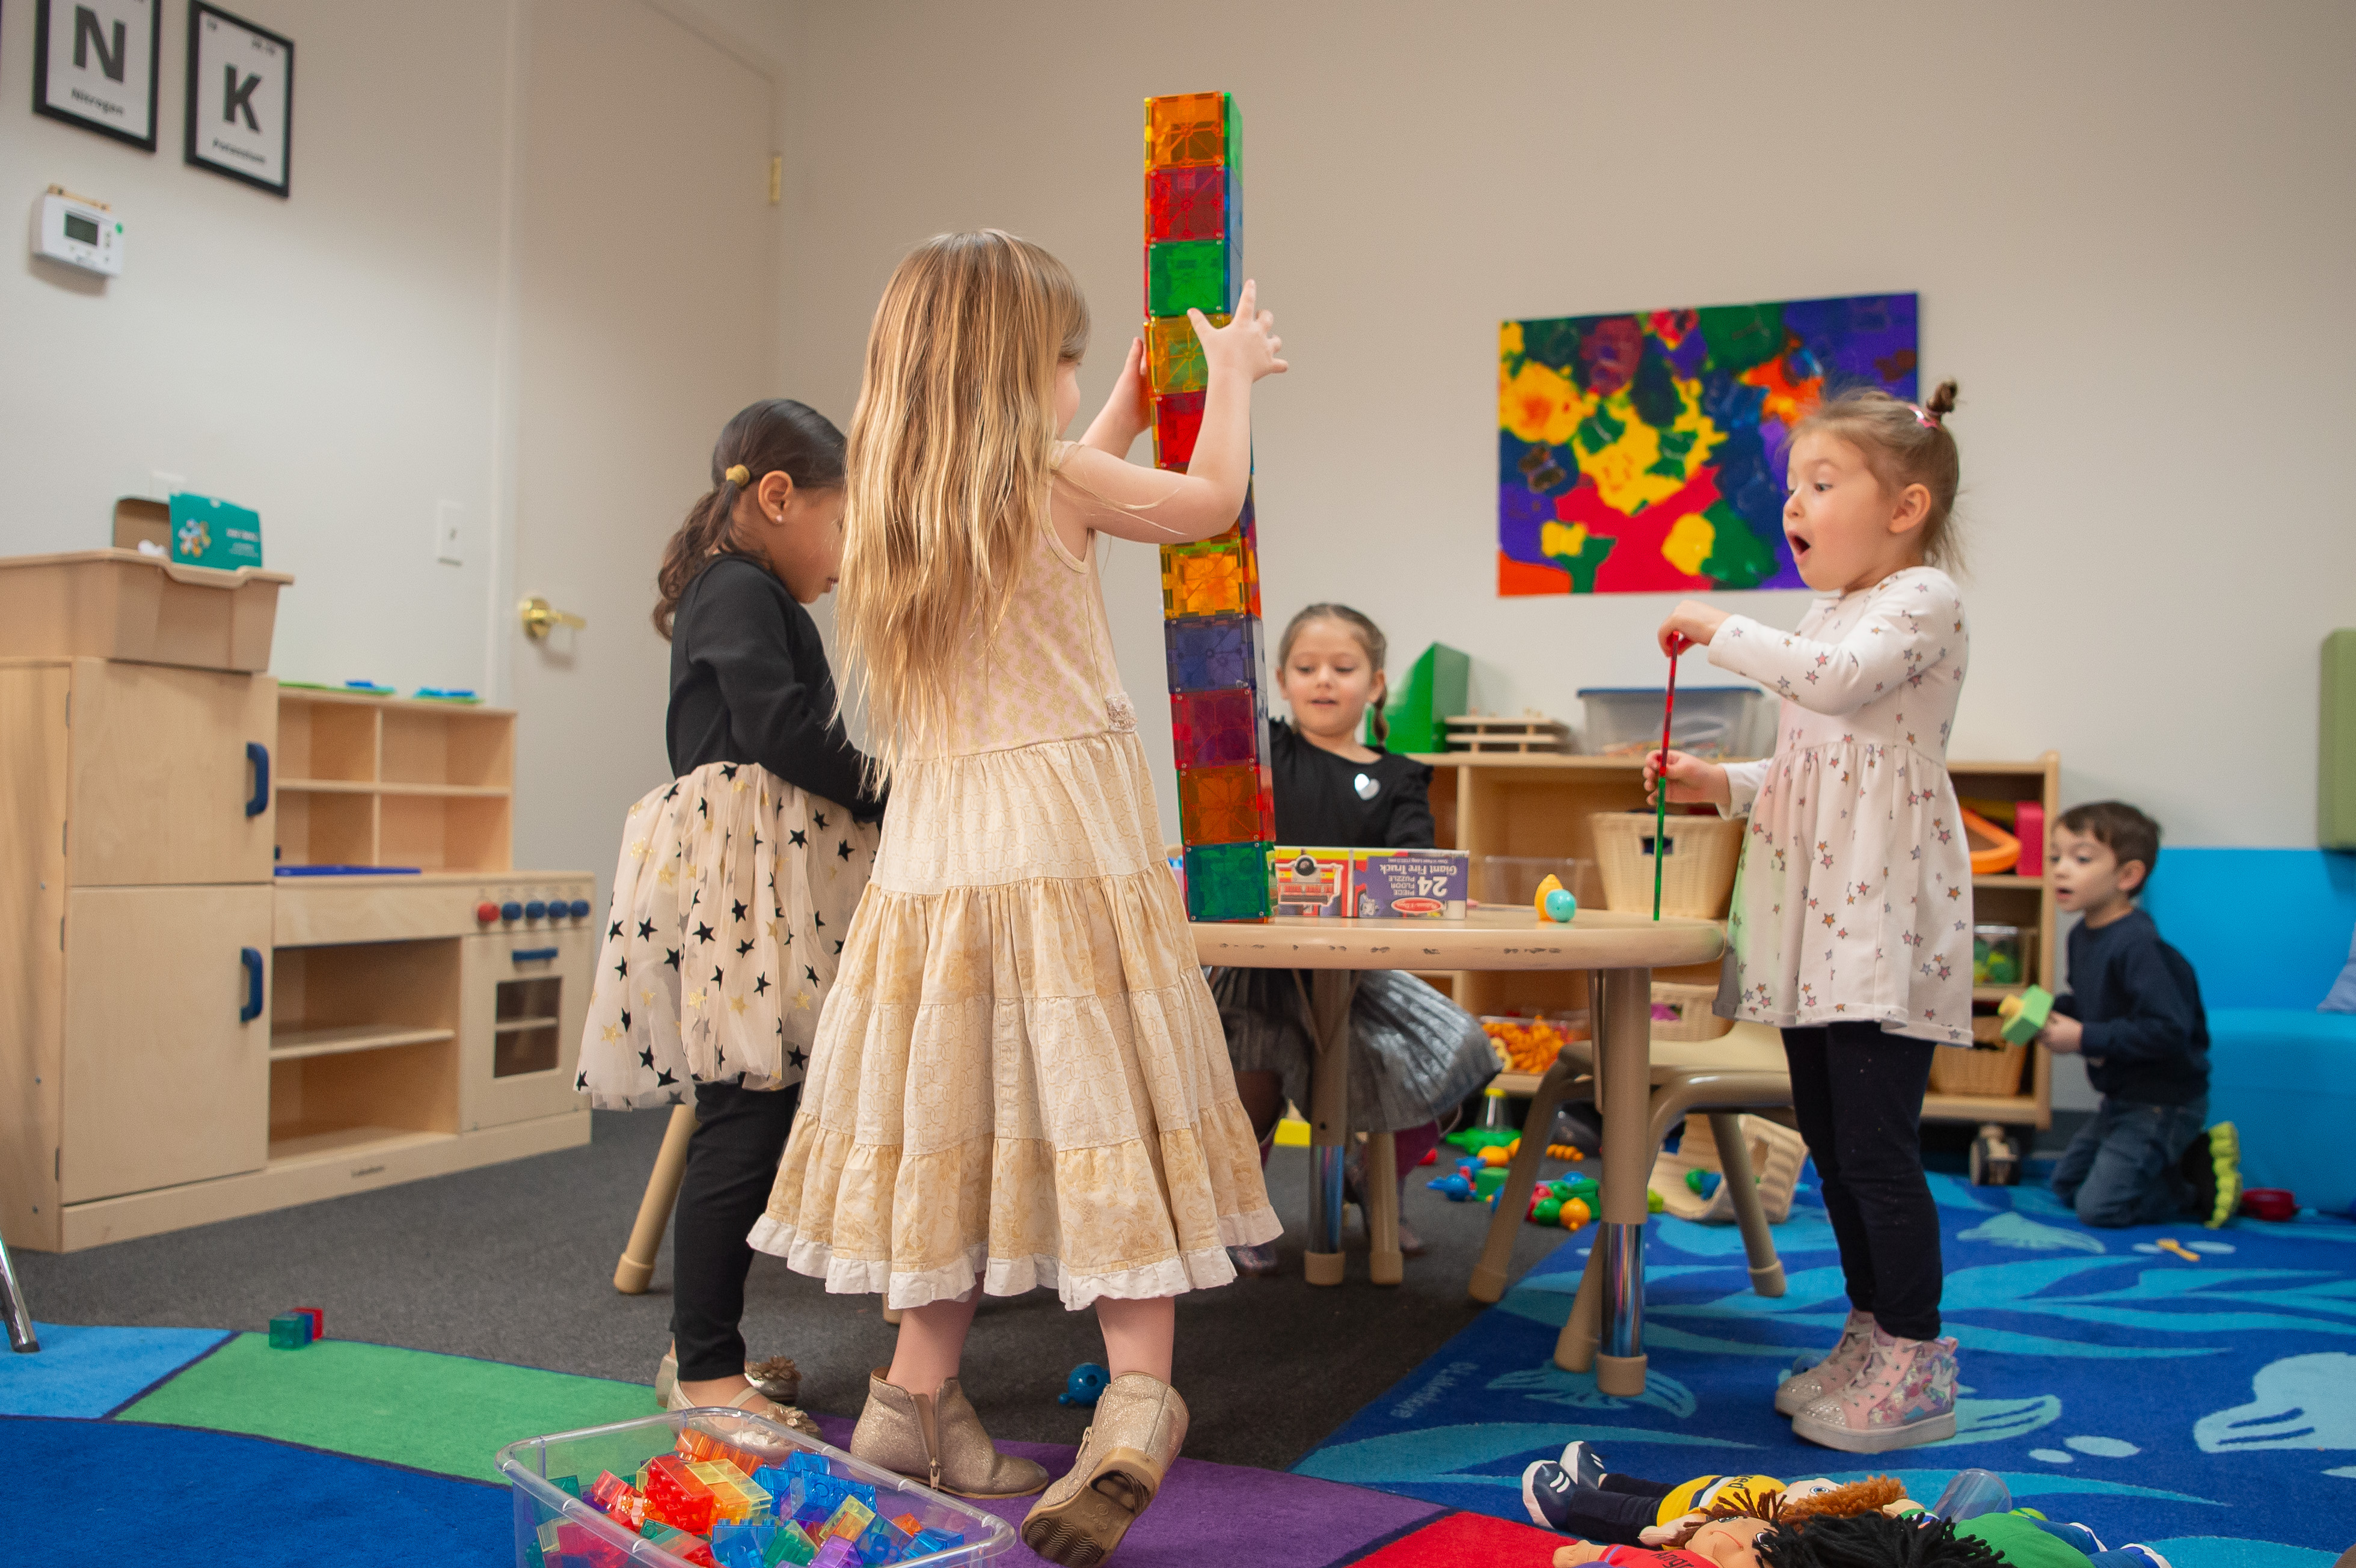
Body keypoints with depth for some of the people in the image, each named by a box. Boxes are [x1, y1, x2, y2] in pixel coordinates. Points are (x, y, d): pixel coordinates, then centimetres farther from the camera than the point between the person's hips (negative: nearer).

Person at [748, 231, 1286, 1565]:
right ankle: (1138, 1393, -8)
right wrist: (1230, 373, 25)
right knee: (1099, 1099, -2)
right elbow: (1213, 501, 8)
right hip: (1070, 830, -6)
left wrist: (1125, 414, 38)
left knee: (961, 1107, 11)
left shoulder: (898, 495, 12)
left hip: (941, 841, 6)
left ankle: (921, 1403, 17)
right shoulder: (1054, 479, -6)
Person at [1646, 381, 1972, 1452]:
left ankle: (1915, 1366, 6)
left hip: (1883, 919, -9)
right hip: (1816, 919, 9)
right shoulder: (1830, 614, 21)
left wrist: (1725, 632, -14)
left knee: (1876, 1146, -7)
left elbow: (1837, 678, -26)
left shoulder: (1924, 597, -6)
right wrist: (1725, 786, 11)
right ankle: (1870, 1336, 26)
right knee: (1829, 1141, 14)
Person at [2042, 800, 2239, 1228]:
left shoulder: (2139, 945, -27)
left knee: (2099, 1207, -8)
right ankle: (2189, 1157, 19)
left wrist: (2086, 1039, -26)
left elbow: (2169, 1031, -32)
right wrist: (2054, 1010, -2)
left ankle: (2203, 1187, 9)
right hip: (2123, 1097, 10)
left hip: (2164, 1103, -10)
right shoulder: (2083, 935, 3)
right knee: (2066, 1183, 20)